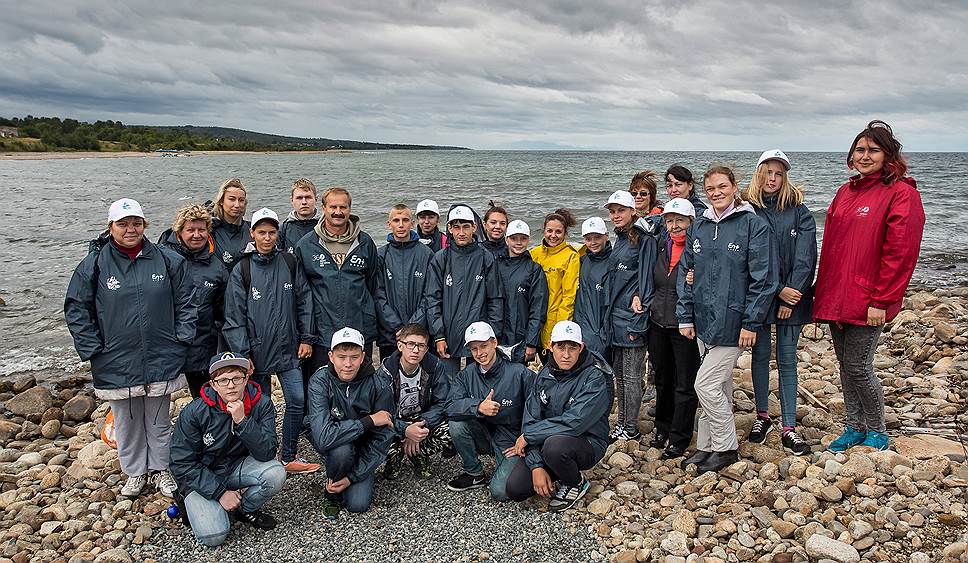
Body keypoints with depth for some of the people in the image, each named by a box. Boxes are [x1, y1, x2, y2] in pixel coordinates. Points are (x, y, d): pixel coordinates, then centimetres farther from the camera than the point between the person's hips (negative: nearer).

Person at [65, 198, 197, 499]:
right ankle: (135, 472, 34)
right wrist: (93, 348, -5)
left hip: (161, 360, 0)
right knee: (126, 422, 15)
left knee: (159, 421, 15)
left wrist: (181, 339, -2)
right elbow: (76, 309, 1)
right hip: (116, 364, 0)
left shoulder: (168, 260, -3)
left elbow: (186, 302, 4)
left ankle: (161, 468, 34)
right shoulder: (94, 264, -5)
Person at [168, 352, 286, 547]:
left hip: (238, 467, 2)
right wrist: (220, 493, -18)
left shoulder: (261, 403, -16)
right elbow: (182, 463, -14)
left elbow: (267, 454, -22)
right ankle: (195, 504, 12)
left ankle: (245, 510, 3)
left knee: (276, 474, -27)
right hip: (201, 477, -2)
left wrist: (243, 421, -34)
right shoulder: (194, 412, -19)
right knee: (212, 536, -21)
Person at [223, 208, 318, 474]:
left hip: (288, 350, 2)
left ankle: (289, 457, 16)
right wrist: (243, 354, -9)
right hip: (257, 351, -2)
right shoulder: (242, 270, -4)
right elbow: (234, 317, -5)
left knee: (297, 402, 1)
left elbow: (304, 302, 6)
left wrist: (306, 338, 1)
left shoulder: (290, 264, 3)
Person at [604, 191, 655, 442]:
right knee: (619, 373, 14)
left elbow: (645, 280, -14)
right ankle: (621, 423, 23)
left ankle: (631, 428, 9)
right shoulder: (618, 241, 16)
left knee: (631, 376, 0)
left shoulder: (644, 241, -10)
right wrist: (609, 315, 18)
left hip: (632, 316, -8)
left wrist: (637, 322, -18)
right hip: (615, 316, 8)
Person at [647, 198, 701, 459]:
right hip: (658, 323, 6)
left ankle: (679, 438, 16)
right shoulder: (660, 244, 8)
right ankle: (662, 428, 34)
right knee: (662, 379, 19)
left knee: (685, 384, 4)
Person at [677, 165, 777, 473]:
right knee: (719, 386, 15)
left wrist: (751, 323, -13)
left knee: (706, 384, -7)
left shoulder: (754, 225, -9)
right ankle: (707, 446, 25)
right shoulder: (698, 227, 8)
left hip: (731, 321, -6)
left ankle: (726, 447, 11)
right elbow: (685, 272, 11)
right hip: (704, 320, 6)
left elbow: (763, 278, -11)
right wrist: (685, 317, 6)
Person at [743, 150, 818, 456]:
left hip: (792, 297, 0)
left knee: (787, 360, 3)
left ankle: (789, 428, 8)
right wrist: (779, 291, -13)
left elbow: (805, 257, -5)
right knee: (761, 355, 10)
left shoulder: (799, 211, 2)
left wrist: (791, 297, -12)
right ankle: (762, 416, 26)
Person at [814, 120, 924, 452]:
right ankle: (854, 428, 29)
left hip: (867, 301, -7)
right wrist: (823, 293, 13)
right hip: (836, 298, 7)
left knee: (858, 367, -1)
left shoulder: (901, 194, -8)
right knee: (846, 366, 14)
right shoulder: (845, 192, 14)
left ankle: (877, 433, 20)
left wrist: (881, 301, -16)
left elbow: (900, 253, -13)